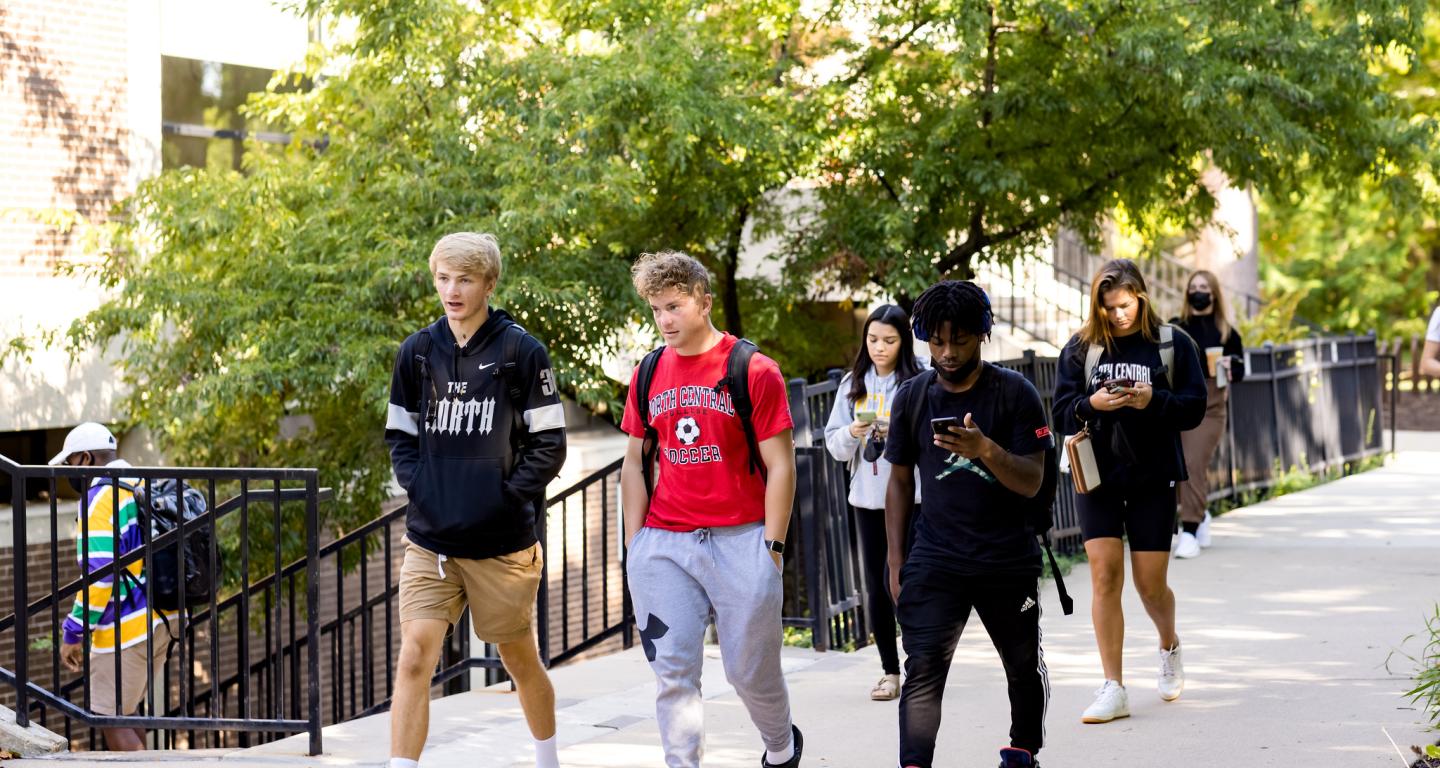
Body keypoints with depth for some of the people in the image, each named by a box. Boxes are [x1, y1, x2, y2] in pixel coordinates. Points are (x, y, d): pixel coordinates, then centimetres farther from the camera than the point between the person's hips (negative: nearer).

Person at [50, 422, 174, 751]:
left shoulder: (99, 498, -12)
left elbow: (98, 575, -20)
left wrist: (74, 634, -13)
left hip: (126, 629, -9)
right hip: (160, 622, 9)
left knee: (110, 720, -3)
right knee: (120, 714, 19)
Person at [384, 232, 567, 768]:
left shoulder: (521, 352, -5)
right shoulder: (417, 352, 5)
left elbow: (549, 444, -4)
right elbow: (400, 435, 13)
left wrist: (506, 495, -13)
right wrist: (417, 484, -3)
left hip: (502, 542, -2)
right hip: (429, 540, 2)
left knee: (519, 658, 13)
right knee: (414, 657, -11)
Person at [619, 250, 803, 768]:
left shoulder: (753, 371, -5)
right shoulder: (648, 375, 8)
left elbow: (779, 464, -4)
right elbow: (635, 462, 14)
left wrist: (772, 545, -9)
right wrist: (634, 545, 7)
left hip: (741, 541, -3)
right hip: (664, 546, 3)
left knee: (751, 670, 8)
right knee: (673, 673, -1)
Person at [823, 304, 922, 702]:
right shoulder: (853, 384, 9)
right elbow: (833, 443, 9)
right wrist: (852, 433, -12)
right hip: (867, 498, 4)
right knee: (875, 586, 7)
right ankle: (889, 670, 17)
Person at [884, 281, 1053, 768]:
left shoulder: (1015, 393, -6)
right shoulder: (912, 397, 2)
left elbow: (1031, 482, -11)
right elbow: (900, 480, 11)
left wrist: (985, 449, -30)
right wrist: (896, 560, 8)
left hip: (1008, 560, 0)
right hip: (935, 559, 1)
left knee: (1024, 665, 16)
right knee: (922, 669, -13)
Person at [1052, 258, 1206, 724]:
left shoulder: (1172, 344, -1)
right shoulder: (1081, 348, 3)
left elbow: (1194, 409, -3)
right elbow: (1061, 412, 2)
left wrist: (1154, 401, -20)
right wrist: (1091, 404, -18)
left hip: (1153, 476, -1)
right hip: (1097, 476, 1)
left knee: (1150, 584, 4)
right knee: (1104, 574, -8)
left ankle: (1169, 647, 39)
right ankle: (1113, 689, -3)